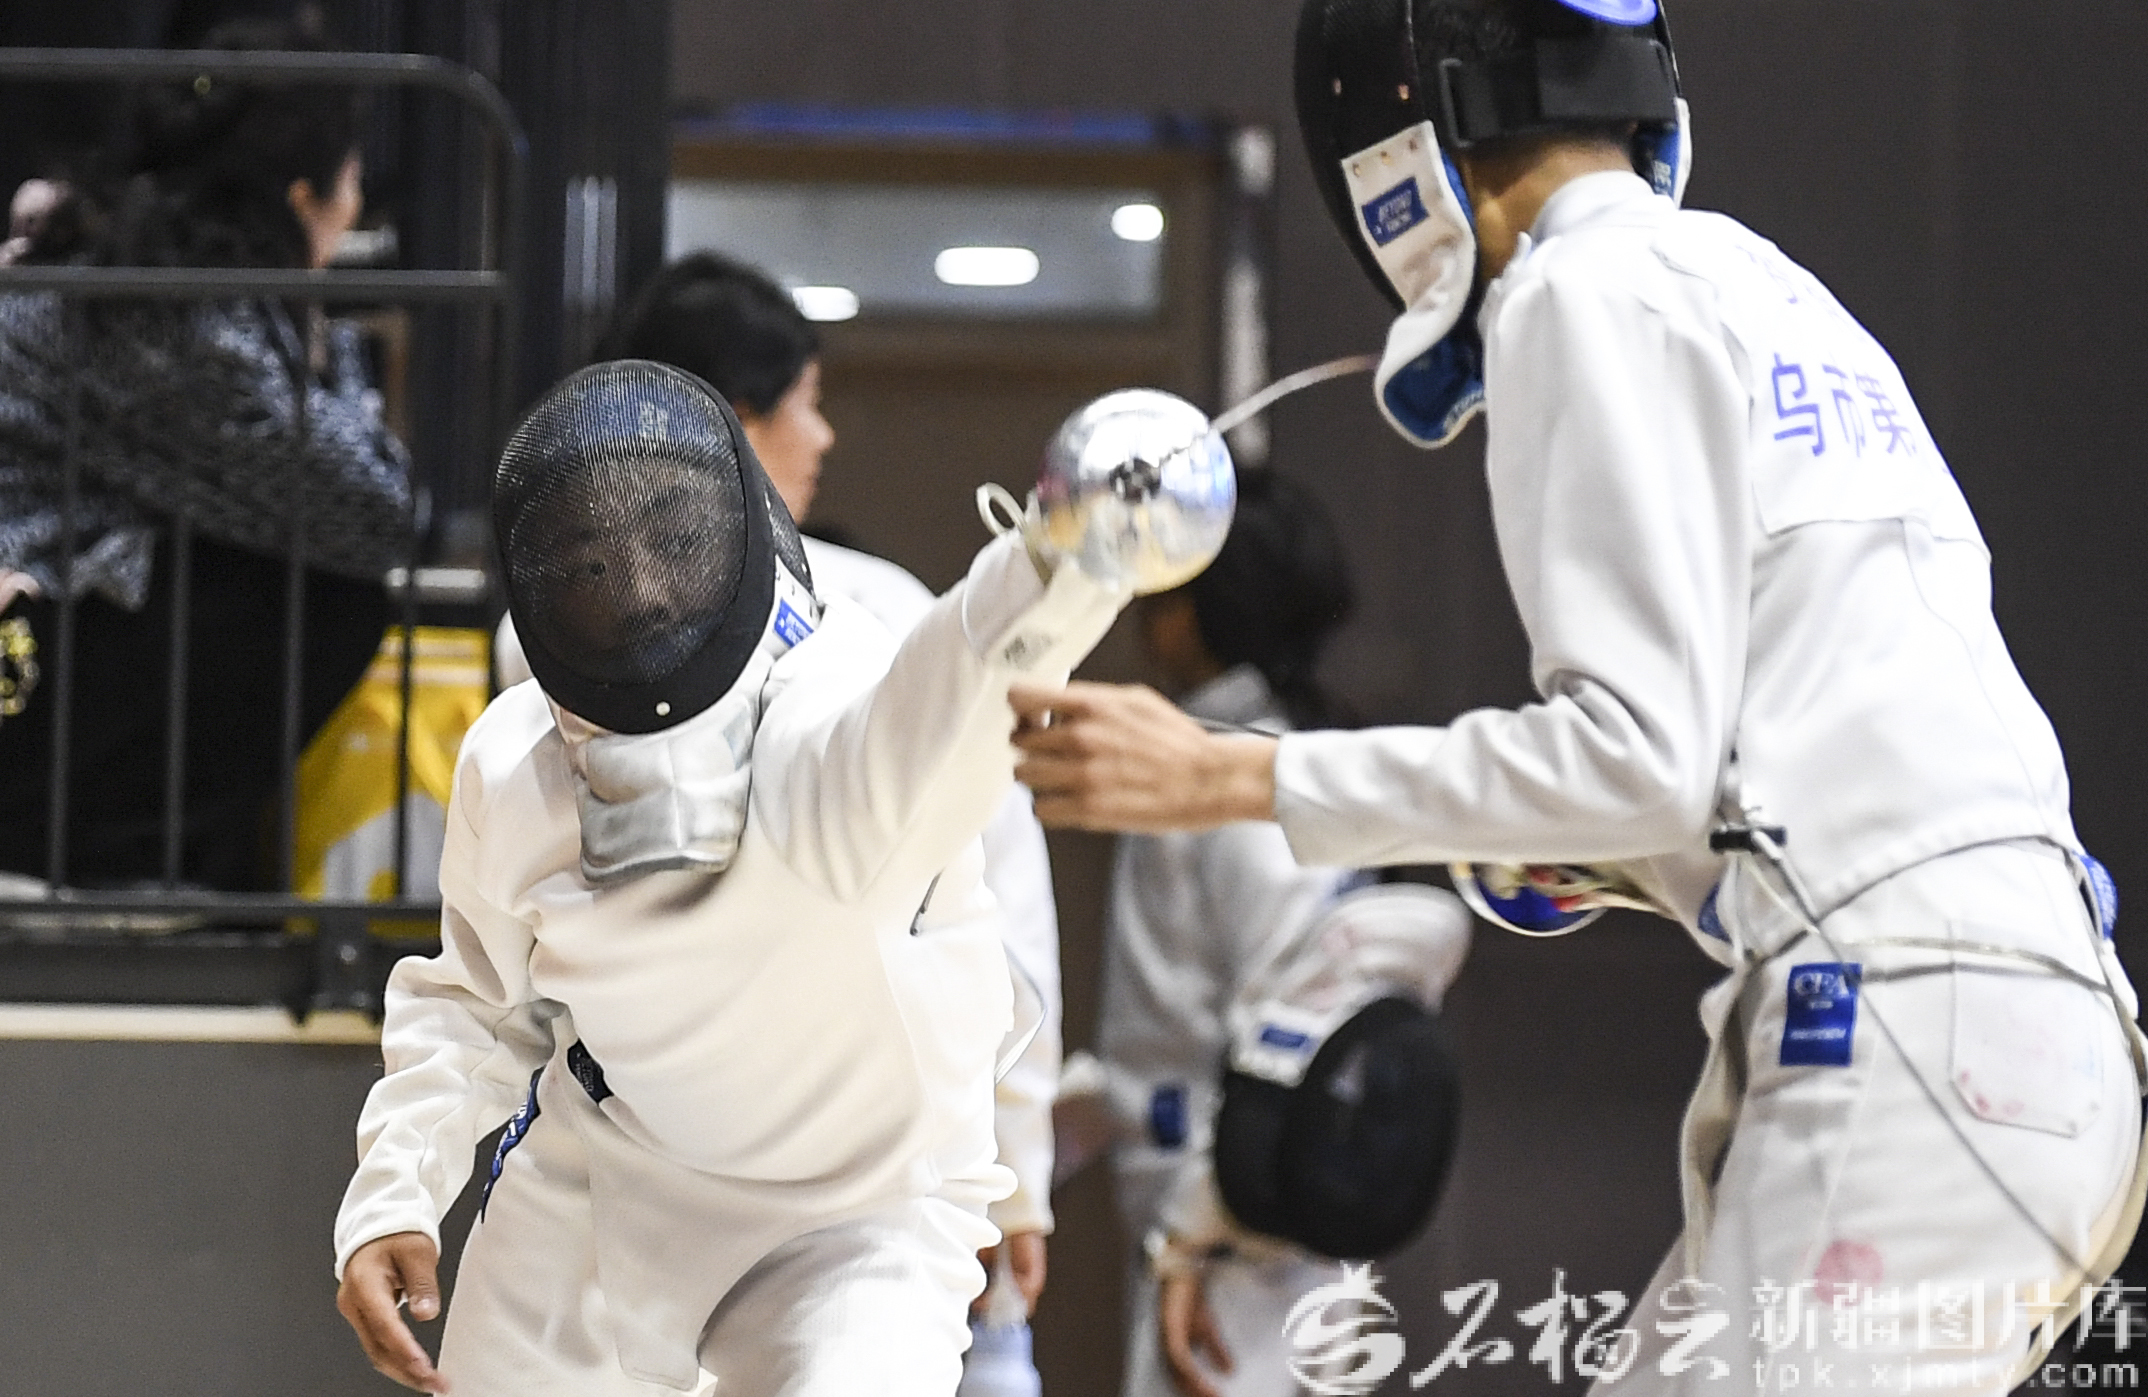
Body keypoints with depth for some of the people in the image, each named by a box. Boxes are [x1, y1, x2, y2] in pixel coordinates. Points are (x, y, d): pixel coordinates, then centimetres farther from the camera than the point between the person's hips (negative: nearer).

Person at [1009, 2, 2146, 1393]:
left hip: (1909, 1054, -10)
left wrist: (1223, 779, -10)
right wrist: (1586, 847, 23)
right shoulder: (1762, 289, 24)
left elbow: (1642, 755, -13)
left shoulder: (1595, 294, -4)